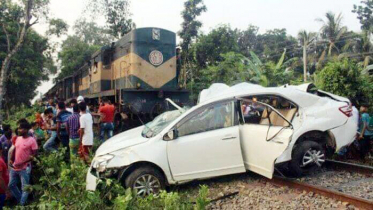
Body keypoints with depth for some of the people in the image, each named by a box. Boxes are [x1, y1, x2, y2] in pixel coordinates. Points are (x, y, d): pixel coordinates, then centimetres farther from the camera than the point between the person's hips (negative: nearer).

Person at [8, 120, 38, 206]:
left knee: (25, 188, 2)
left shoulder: (32, 140, -14)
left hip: (24, 168, -7)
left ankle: (22, 204, 16)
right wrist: (11, 160, 4)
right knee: (11, 185, 17)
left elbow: (34, 154, -15)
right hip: (14, 167, 7)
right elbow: (14, 150, 19)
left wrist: (22, 163, -20)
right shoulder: (18, 138, 7)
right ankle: (20, 200, 34)